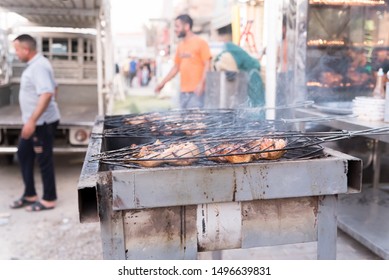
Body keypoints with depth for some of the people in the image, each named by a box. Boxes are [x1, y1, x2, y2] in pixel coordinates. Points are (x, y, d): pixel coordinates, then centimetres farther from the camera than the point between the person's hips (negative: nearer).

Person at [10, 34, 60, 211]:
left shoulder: (38, 66, -20)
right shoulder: (35, 64, 12)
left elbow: (47, 94, -30)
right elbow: (54, 88, 21)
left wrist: (32, 121, -32)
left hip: (41, 122, -11)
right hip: (33, 121, 11)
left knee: (44, 160, 1)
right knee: (23, 155, 17)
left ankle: (49, 200, 15)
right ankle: (29, 194, 28)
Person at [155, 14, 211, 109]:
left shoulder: (200, 42, -4)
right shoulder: (180, 45, 15)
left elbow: (207, 65, -9)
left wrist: (201, 83, -19)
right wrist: (163, 82, 19)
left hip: (196, 91, -6)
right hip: (183, 91, 6)